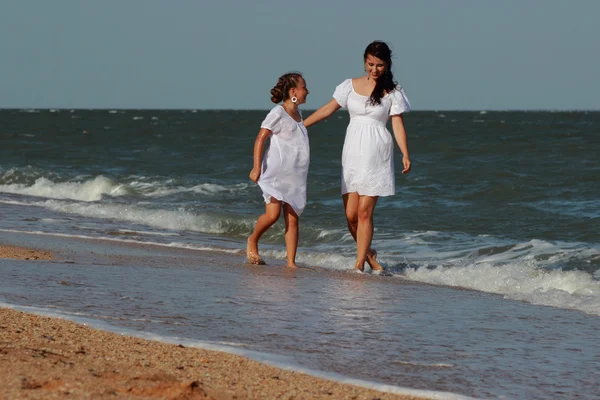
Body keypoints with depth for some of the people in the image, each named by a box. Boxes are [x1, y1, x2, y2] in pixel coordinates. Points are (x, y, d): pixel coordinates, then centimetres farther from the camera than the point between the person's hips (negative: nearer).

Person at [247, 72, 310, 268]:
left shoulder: (297, 114, 15)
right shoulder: (278, 113, -8)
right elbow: (260, 139, -11)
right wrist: (257, 167, -17)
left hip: (295, 176, 7)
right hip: (276, 172, -7)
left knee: (292, 219, 0)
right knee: (273, 213, -14)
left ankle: (291, 262, -2)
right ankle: (252, 241, 13)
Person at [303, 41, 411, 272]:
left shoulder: (392, 92, 1)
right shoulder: (351, 86, 8)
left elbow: (398, 124, -1)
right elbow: (328, 109, 13)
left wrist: (405, 154, -12)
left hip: (376, 153, -3)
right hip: (353, 152, 3)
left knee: (364, 212, -8)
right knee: (350, 214, -1)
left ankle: (359, 264, -2)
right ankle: (369, 255, 20)